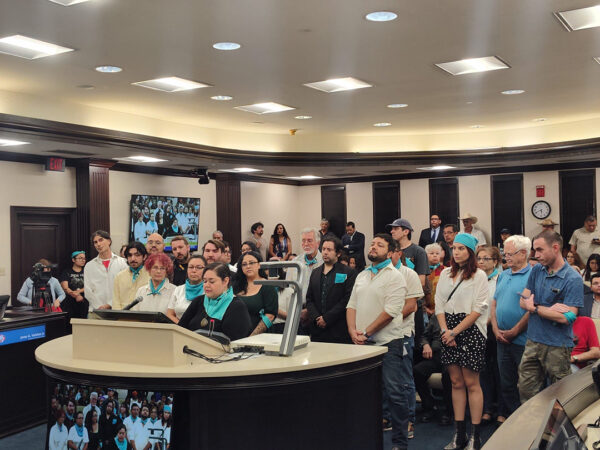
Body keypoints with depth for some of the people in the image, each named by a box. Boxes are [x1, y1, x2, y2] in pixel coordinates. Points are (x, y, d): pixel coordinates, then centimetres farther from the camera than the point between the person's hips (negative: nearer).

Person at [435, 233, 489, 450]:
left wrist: (455, 331, -13)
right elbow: (439, 304, 9)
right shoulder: (445, 274, 11)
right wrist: (445, 330, -5)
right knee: (456, 382, 7)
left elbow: (478, 309, -9)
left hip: (470, 331, -5)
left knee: (471, 383, -3)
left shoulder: (479, 275, -3)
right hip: (449, 333, 5)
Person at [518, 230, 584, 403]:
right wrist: (549, 309, -12)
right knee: (525, 390, 10)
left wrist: (534, 307, -9)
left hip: (558, 346, -6)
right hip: (533, 342, 6)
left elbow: (566, 318, -19)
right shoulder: (537, 270, 8)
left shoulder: (573, 279, -12)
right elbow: (523, 301, 5)